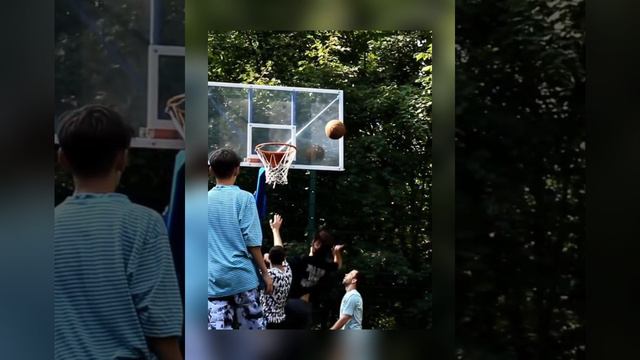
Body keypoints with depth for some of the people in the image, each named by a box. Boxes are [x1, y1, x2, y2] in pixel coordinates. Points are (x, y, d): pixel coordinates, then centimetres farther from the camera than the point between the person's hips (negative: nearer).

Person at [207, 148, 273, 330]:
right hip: (241, 275, -3)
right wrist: (265, 273, -1)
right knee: (253, 328, 9)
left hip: (214, 278, 3)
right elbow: (252, 241, -8)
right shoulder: (244, 198, -4)